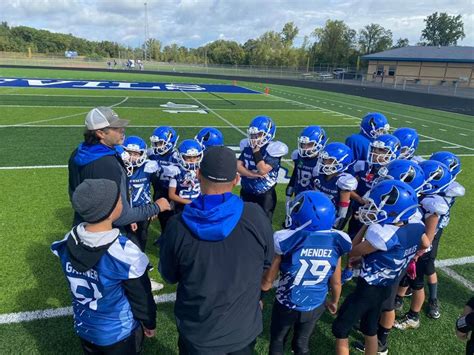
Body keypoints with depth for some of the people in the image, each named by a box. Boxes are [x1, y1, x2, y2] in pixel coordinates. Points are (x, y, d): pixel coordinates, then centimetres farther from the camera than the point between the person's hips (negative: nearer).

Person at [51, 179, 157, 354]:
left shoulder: (68, 242, -17)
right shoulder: (125, 253, -33)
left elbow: (76, 285, 1)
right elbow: (141, 296, -17)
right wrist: (150, 323, 0)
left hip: (83, 328, 5)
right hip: (120, 334, -4)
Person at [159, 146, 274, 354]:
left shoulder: (178, 226, -23)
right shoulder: (256, 216, -22)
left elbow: (169, 276, -5)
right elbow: (267, 264, -4)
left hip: (197, 333, 0)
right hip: (244, 329, 1)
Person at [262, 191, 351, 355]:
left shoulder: (288, 241, -27)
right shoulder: (335, 243, -15)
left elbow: (267, 283, -17)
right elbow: (336, 282, -2)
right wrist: (334, 302, 17)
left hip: (286, 306, -2)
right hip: (315, 307, 3)